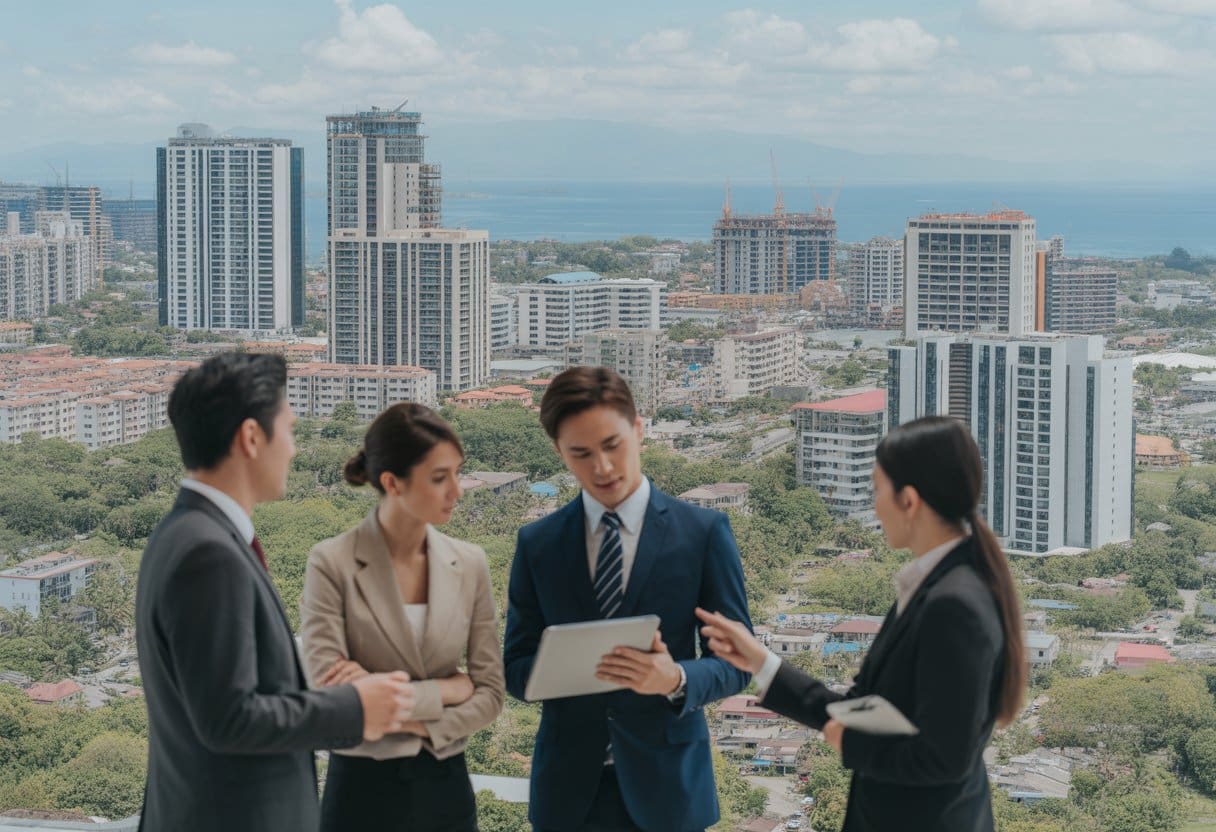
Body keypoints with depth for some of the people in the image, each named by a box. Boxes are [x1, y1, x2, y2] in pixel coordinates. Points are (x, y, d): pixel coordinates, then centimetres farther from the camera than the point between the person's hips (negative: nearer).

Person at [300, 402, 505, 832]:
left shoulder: (470, 564, 2)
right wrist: (446, 689, -11)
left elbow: (491, 693, 1)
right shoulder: (332, 563, -11)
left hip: (446, 787, 4)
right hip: (363, 789, -4)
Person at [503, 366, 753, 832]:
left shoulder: (704, 533, -3)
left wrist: (676, 679, -23)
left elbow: (735, 662, -2)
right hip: (568, 786, 2)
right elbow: (517, 669, 5)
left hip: (664, 782, -1)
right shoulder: (537, 544, 3)